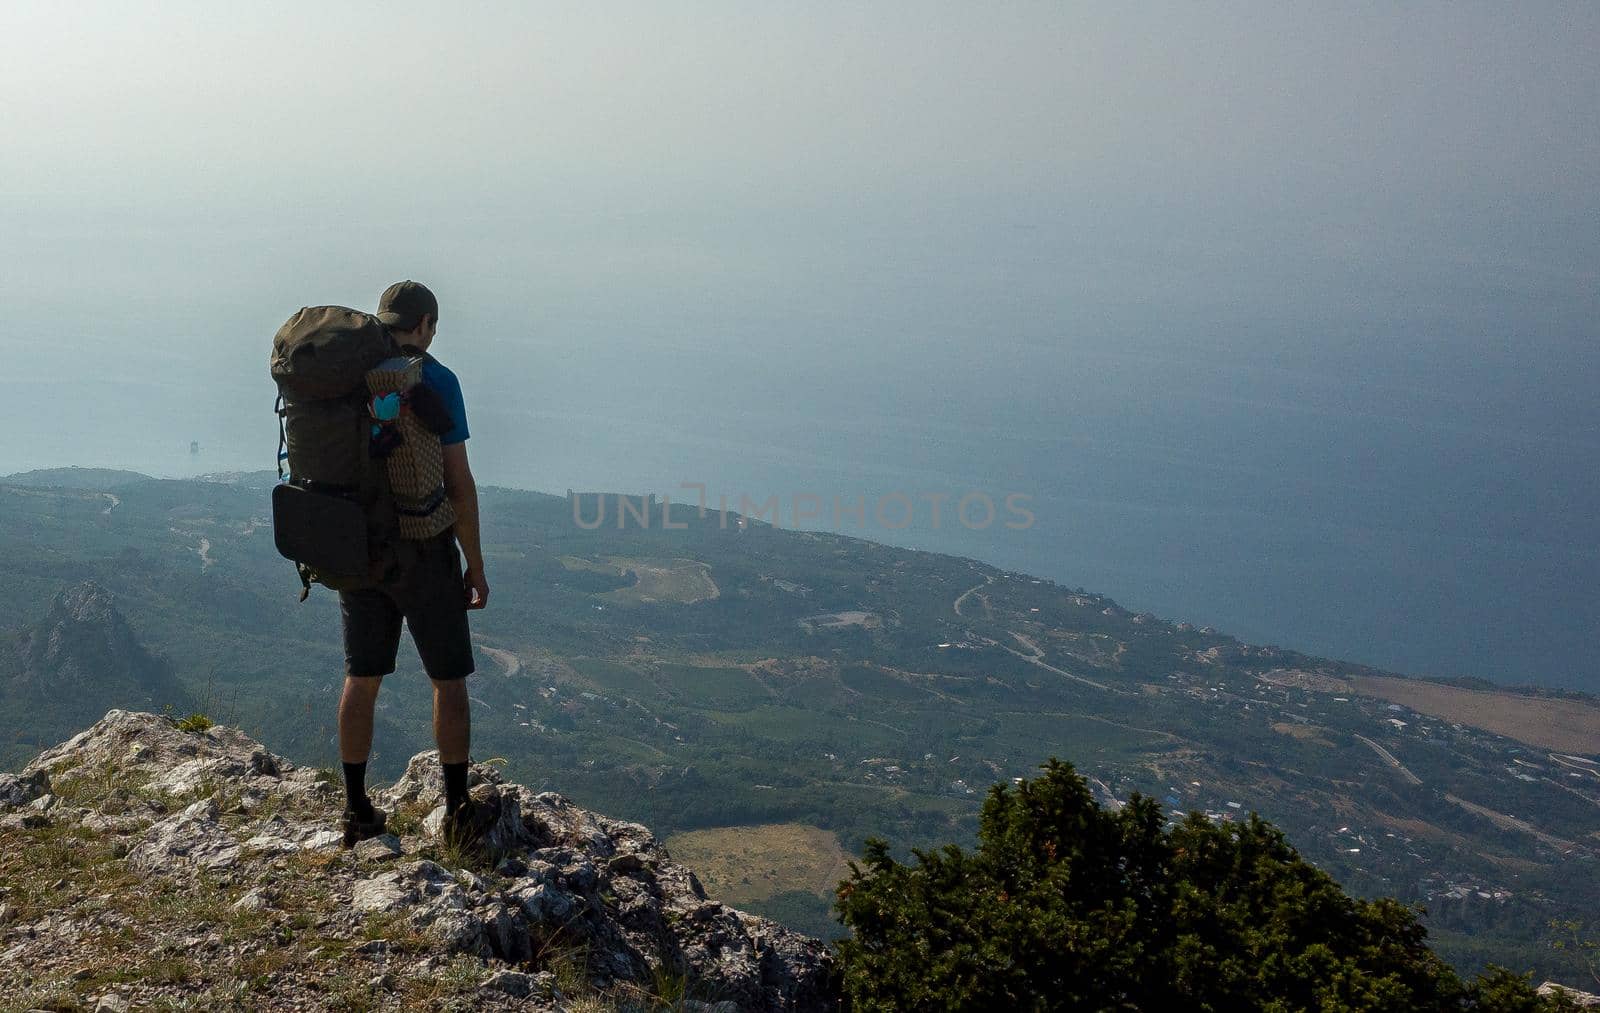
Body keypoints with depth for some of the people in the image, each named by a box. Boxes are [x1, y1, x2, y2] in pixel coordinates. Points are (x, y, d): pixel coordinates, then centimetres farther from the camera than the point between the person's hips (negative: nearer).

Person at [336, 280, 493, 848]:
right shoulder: (434, 380, -12)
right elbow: (459, 483, -14)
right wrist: (476, 565, -6)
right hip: (423, 551, -4)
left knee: (361, 679, 13)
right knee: (448, 679, 9)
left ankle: (357, 812, 19)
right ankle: (457, 812, 14)